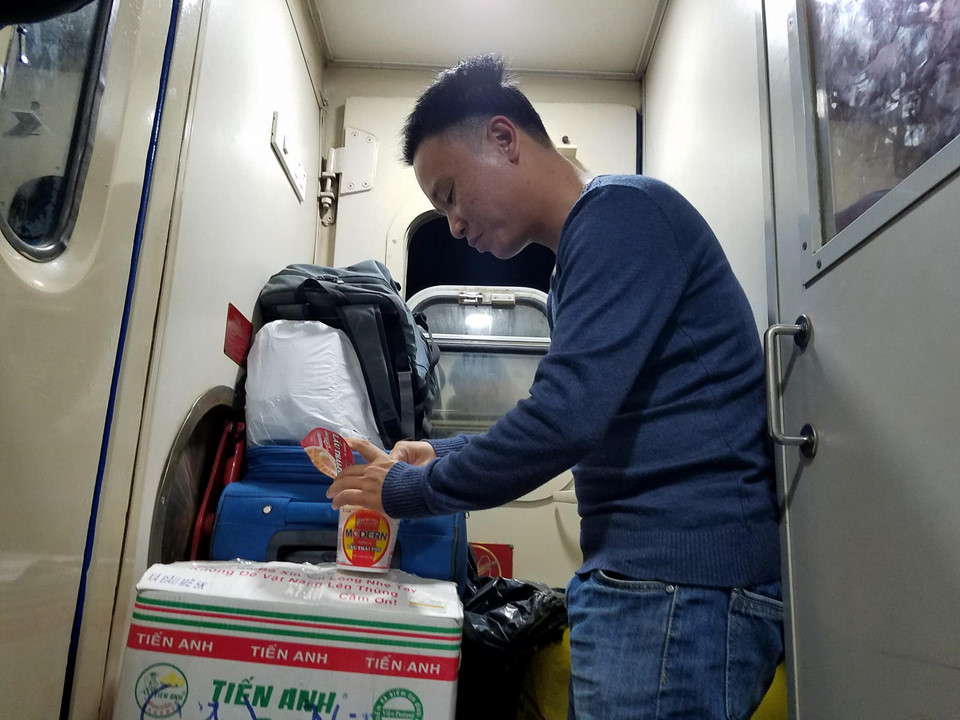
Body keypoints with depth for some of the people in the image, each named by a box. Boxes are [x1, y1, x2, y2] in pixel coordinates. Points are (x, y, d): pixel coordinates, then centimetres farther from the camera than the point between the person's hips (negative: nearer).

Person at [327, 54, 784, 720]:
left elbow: (567, 416, -23)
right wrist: (442, 455, 13)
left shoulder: (621, 211, -12)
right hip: (643, 576, 9)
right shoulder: (584, 248, 18)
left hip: (679, 585, -9)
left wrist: (407, 490, -8)